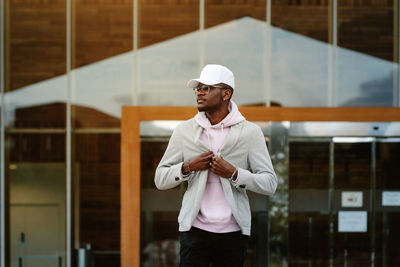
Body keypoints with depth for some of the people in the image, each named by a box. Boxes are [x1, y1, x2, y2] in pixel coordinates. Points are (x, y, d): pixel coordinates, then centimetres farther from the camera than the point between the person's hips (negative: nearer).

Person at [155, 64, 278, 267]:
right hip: (195, 229, 0)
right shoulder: (184, 131, 9)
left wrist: (233, 174, -16)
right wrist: (188, 167, -8)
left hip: (233, 233, 0)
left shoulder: (250, 132, 3)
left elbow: (270, 184, -2)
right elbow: (160, 179, 10)